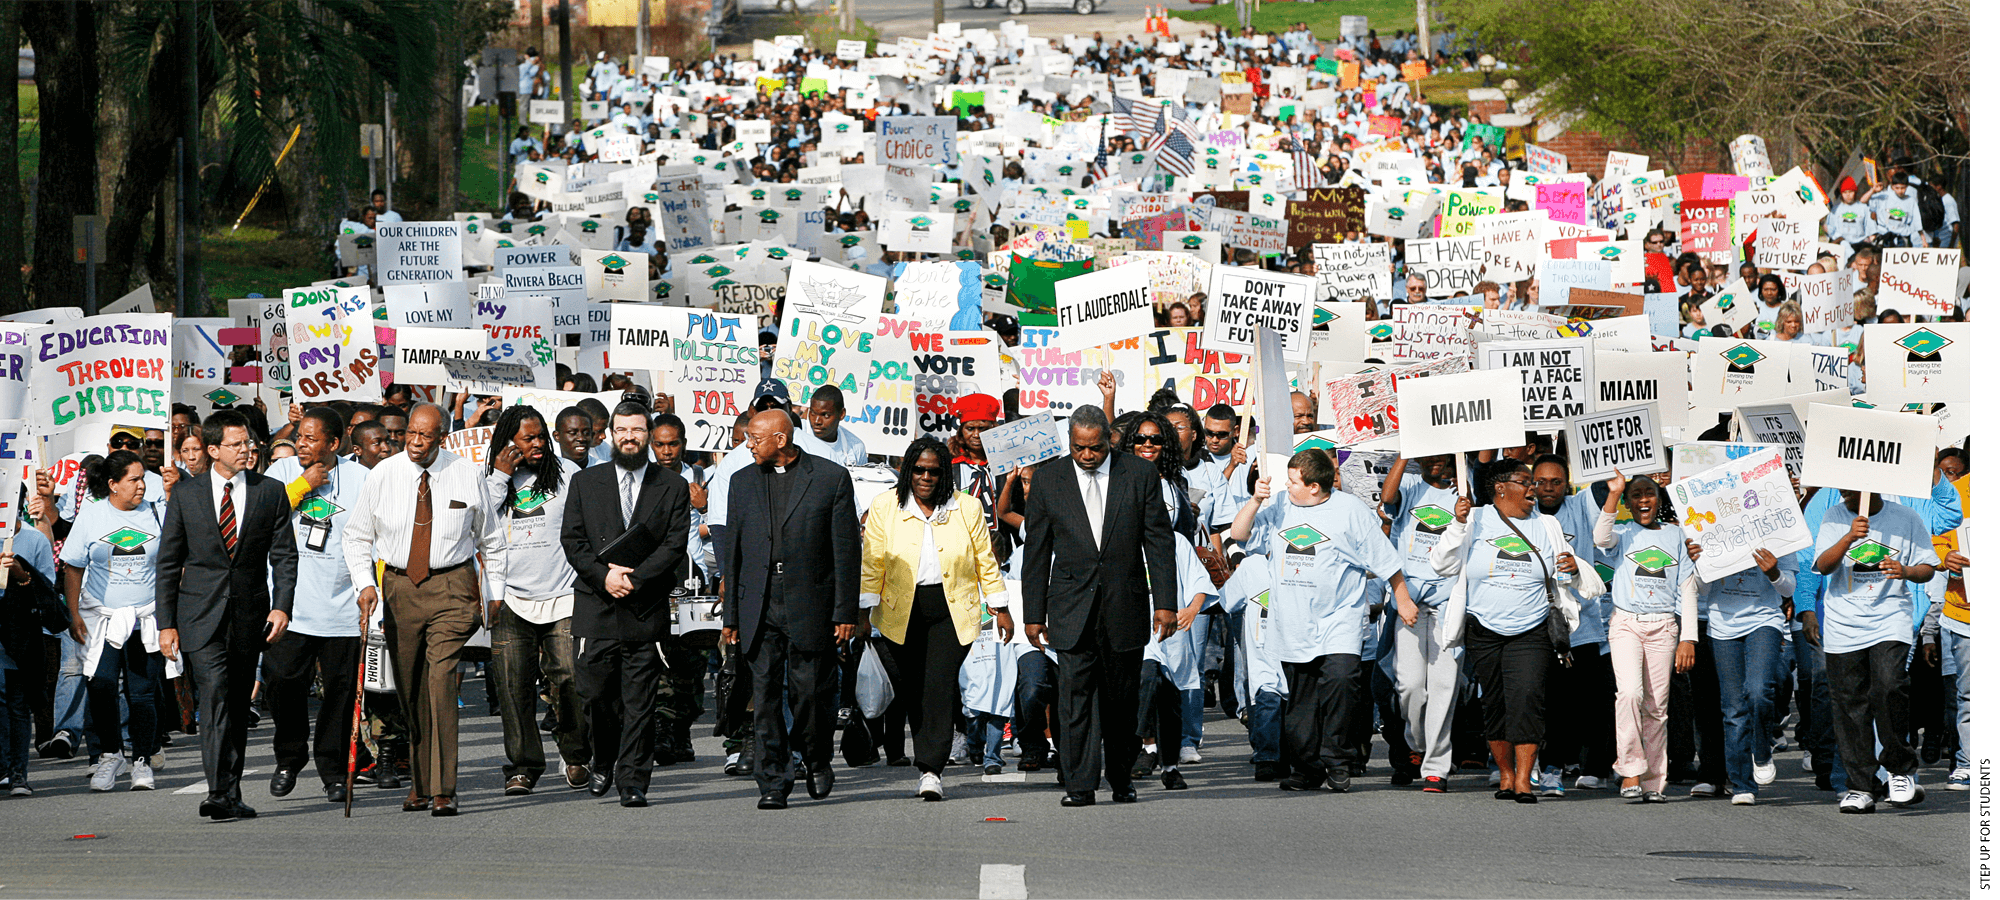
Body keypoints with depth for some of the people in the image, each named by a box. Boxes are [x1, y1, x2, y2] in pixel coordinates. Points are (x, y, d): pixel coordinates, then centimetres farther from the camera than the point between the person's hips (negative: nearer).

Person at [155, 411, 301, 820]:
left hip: (249, 615, 2)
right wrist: (166, 623, 1)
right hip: (202, 616, -2)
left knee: (238, 706, 7)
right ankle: (222, 794, -22)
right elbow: (168, 563, 6)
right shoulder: (187, 495, 3)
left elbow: (284, 556, 6)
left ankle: (227, 795, 17)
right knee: (215, 696, -16)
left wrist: (282, 606, -9)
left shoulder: (271, 493, 5)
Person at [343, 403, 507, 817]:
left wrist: (497, 594, 10)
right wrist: (365, 583, -5)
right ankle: (420, 783, 22)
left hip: (451, 585, -2)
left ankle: (443, 789, -17)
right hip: (399, 586, 2)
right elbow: (357, 535, 9)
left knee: (441, 678, -16)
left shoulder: (466, 475, -1)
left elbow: (492, 538, 11)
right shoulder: (382, 476, 0)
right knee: (410, 690, 8)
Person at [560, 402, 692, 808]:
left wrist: (634, 577, -13)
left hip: (647, 609, -1)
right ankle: (603, 761, 25)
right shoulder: (585, 482, 10)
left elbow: (675, 545, -1)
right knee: (594, 693, 0)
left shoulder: (672, 486, 6)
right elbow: (572, 540, 4)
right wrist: (604, 576, -11)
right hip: (597, 607, 1)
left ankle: (632, 782, 0)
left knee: (639, 703, -3)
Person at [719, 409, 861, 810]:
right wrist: (730, 615, 9)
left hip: (810, 607, -3)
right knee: (766, 696, -2)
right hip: (759, 608, 3)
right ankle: (773, 784, 2)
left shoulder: (831, 478, 0)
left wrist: (846, 612, -5)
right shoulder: (743, 482, 11)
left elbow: (846, 549, -1)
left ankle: (817, 760, 26)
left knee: (810, 692, 0)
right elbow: (732, 550, 13)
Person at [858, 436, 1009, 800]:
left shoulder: (967, 509, 2)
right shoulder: (884, 507, 1)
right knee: (911, 687, 5)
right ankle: (928, 763, 21)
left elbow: (985, 561, 8)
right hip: (901, 613, 2)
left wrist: (1000, 608, 8)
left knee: (940, 684, -13)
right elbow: (872, 564, 3)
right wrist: (864, 612, -2)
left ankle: (931, 770, -16)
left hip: (952, 612, -1)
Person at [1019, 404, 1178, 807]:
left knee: (1121, 698, 8)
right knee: (1076, 695, -8)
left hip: (1124, 604, 0)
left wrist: (1165, 602, -4)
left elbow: (1159, 542, 3)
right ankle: (1080, 784, -8)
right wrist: (1033, 614, 3)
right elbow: (1036, 551, 6)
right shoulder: (1048, 479, 3)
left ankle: (1121, 778, 23)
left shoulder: (1140, 475, 2)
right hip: (1072, 604, 0)